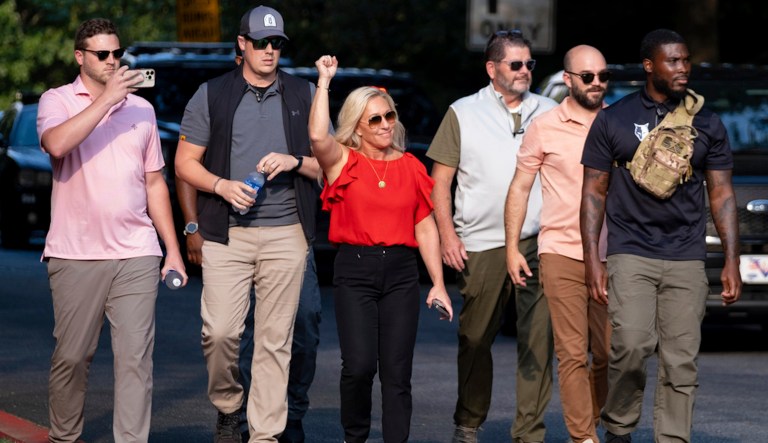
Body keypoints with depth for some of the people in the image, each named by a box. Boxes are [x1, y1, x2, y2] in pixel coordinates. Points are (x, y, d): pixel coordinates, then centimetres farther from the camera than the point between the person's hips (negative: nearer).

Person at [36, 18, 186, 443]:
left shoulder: (141, 108, 16)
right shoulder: (57, 101, 4)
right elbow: (57, 144, -19)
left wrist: (173, 250, 14)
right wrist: (107, 98, -17)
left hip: (136, 254, 3)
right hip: (76, 256, -3)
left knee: (136, 357, -5)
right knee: (71, 356, 3)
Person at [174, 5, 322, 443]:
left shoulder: (304, 95, 10)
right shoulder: (212, 95, 7)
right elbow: (185, 162, 7)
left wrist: (295, 161, -8)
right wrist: (222, 186, -10)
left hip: (286, 233, 1)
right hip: (227, 234, -1)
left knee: (276, 340, 0)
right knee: (220, 331, -10)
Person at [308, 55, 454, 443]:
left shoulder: (410, 167, 11)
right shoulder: (344, 162, 2)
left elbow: (425, 226, 13)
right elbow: (318, 135, -20)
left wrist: (438, 283, 9)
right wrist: (324, 82, -14)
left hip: (401, 272, 3)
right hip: (354, 269, -3)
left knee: (397, 371, 0)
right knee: (359, 365, -14)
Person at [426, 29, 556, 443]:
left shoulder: (550, 114, 12)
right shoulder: (463, 114, 7)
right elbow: (440, 180, 5)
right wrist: (447, 235, -4)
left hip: (538, 242, 1)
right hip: (481, 243, -1)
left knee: (538, 340, -3)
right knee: (475, 339, 5)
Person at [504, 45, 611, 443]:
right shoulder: (545, 127, 1)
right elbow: (520, 188, 6)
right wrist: (512, 247, 0)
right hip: (562, 256, -3)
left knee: (609, 354, 5)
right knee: (573, 354, -6)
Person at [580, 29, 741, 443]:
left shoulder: (706, 124, 10)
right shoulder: (613, 120, 4)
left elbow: (721, 194, 12)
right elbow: (594, 192, 5)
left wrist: (732, 261, 4)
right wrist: (592, 260, -2)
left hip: (686, 259, 2)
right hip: (631, 254, -2)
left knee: (681, 362, -2)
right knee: (632, 345, -18)